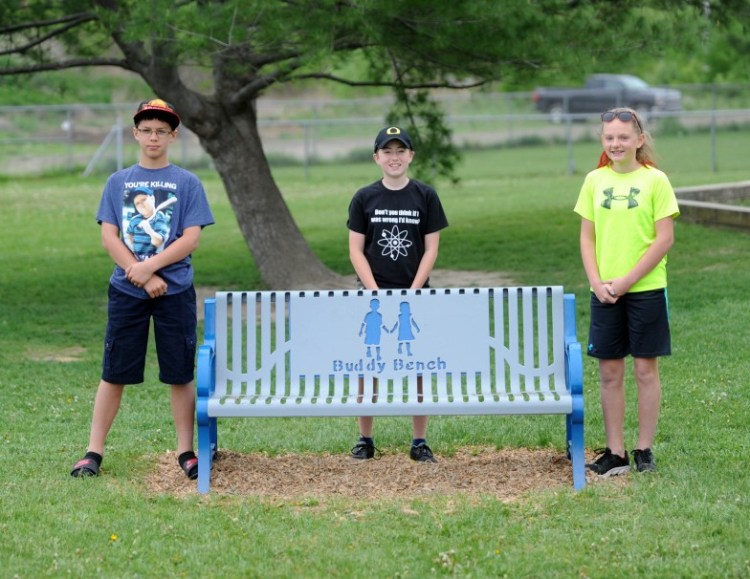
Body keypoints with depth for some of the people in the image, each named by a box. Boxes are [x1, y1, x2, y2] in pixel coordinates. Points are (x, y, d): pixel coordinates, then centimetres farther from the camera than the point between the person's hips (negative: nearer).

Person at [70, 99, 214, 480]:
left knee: (180, 373, 2)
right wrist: (143, 277, -10)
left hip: (175, 291, -1)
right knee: (114, 373, 3)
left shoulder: (187, 183, 4)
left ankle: (186, 451, 10)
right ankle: (94, 452, 7)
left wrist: (146, 267, -14)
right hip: (126, 291, 1)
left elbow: (190, 239, -5)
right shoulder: (118, 182, 8)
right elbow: (109, 237, 1)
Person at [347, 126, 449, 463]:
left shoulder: (425, 196, 2)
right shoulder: (364, 198, 3)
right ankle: (365, 440, 12)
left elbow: (430, 249, 2)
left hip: (415, 296, 0)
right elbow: (356, 250, 2)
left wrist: (412, 293, -8)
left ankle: (419, 442, 8)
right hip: (373, 295, 0)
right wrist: (376, 293, -9)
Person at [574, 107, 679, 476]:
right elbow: (587, 237, 8)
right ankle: (614, 453, 13)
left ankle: (644, 451, 12)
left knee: (645, 368, 3)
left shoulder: (655, 180, -5)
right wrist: (597, 282, -6)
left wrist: (626, 281, -13)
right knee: (609, 371, 6)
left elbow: (665, 239, -9)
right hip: (605, 292, 4)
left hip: (646, 289, -3)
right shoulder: (595, 180, 6)